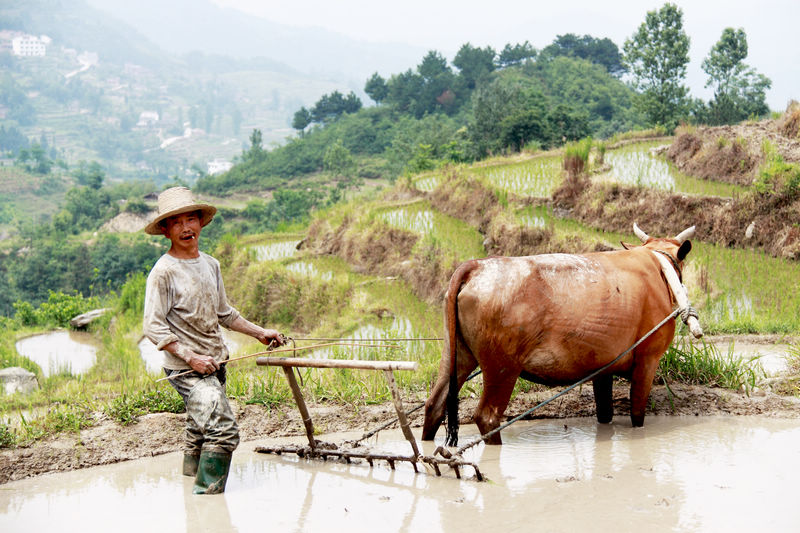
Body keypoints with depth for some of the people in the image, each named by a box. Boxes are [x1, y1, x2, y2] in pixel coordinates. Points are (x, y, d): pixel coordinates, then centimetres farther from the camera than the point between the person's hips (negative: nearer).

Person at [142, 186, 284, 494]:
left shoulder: (210, 264, 10)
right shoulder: (164, 271, -12)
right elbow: (153, 328, -15)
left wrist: (260, 333, 19)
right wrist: (191, 357, -20)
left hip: (215, 363, 8)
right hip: (185, 369, -7)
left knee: (201, 431, 18)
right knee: (223, 430, -18)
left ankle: (192, 483, 32)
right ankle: (207, 499, -10)